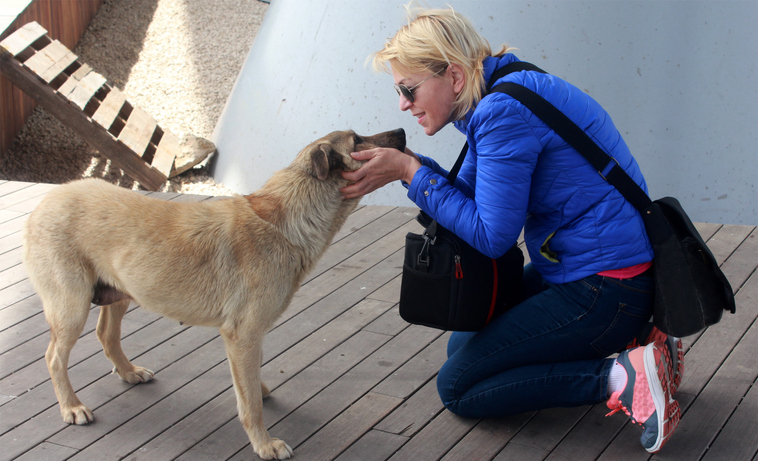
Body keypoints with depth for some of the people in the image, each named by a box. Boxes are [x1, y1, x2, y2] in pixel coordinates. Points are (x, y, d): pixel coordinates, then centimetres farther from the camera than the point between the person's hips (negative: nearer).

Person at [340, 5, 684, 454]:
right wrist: (406, 166, -5)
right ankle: (621, 342, 11)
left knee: (456, 386, -2)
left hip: (603, 292, -10)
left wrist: (412, 173, -15)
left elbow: (491, 235, -20)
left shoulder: (506, 111, -23)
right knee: (464, 344, 22)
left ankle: (619, 377, -11)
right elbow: (469, 194, 11)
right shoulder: (496, 100, 7)